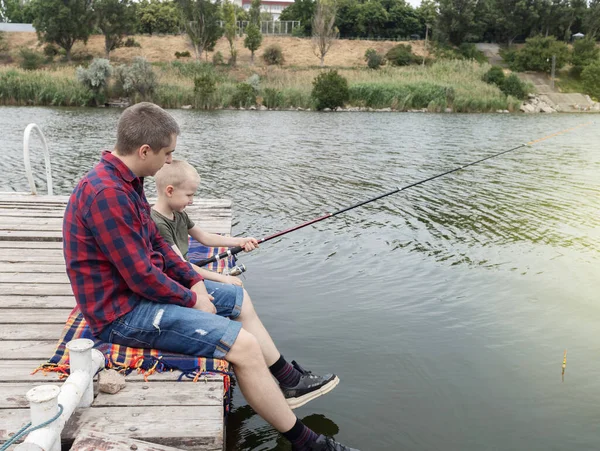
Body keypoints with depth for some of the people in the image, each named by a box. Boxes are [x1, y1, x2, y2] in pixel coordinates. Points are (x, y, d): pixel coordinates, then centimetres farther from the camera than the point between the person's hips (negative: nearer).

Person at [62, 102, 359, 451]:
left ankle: (289, 381, 30)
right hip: (122, 313, -11)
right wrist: (192, 299, -11)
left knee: (240, 303, 18)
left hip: (145, 289, 11)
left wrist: (194, 282, 2)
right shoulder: (107, 193, -27)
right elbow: (140, 276, -26)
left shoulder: (126, 180, 6)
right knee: (244, 345, -17)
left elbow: (156, 242, 13)